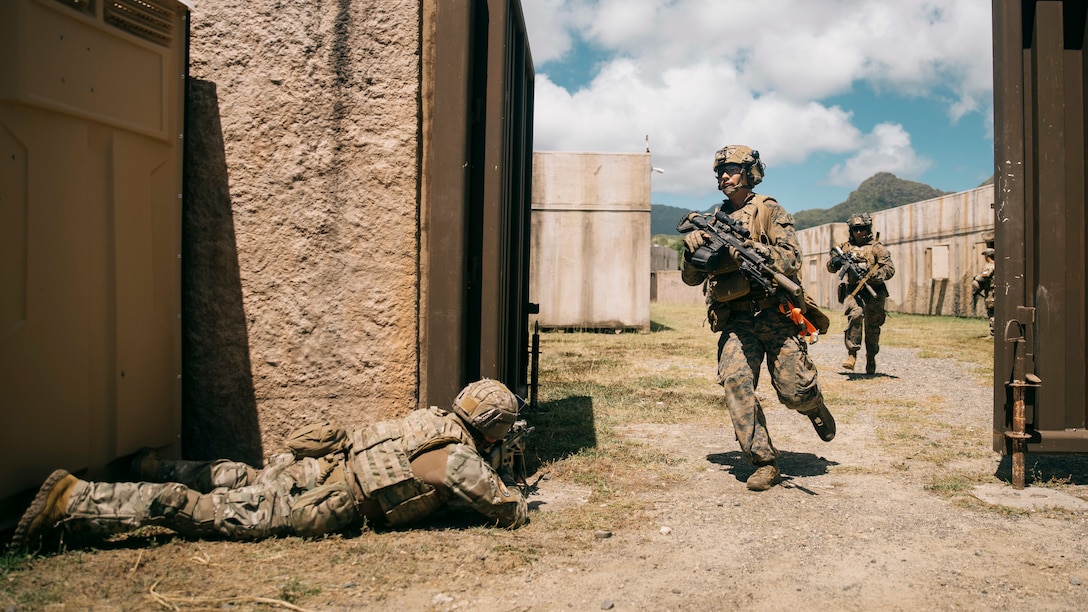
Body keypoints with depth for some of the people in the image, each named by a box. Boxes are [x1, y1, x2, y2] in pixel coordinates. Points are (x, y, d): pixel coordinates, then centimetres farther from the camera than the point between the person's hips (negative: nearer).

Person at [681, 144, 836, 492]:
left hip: (775, 314, -3)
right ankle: (764, 463, -10)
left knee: (795, 391, -8)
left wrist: (749, 247, -24)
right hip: (736, 321, 3)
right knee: (735, 382, -18)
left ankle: (814, 406, 31)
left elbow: (791, 258, -10)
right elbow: (691, 278, 16)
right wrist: (692, 251, -6)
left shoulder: (770, 212, 5)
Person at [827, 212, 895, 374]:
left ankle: (871, 358, 30)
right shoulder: (845, 247, 11)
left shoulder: (877, 248, 3)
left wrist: (871, 276, -19)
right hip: (852, 291, 0)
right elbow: (830, 268, 17)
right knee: (855, 313, -29)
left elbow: (889, 269, -4)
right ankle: (852, 352, -25)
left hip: (873, 292, 0)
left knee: (872, 328, 8)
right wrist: (835, 261, -7)